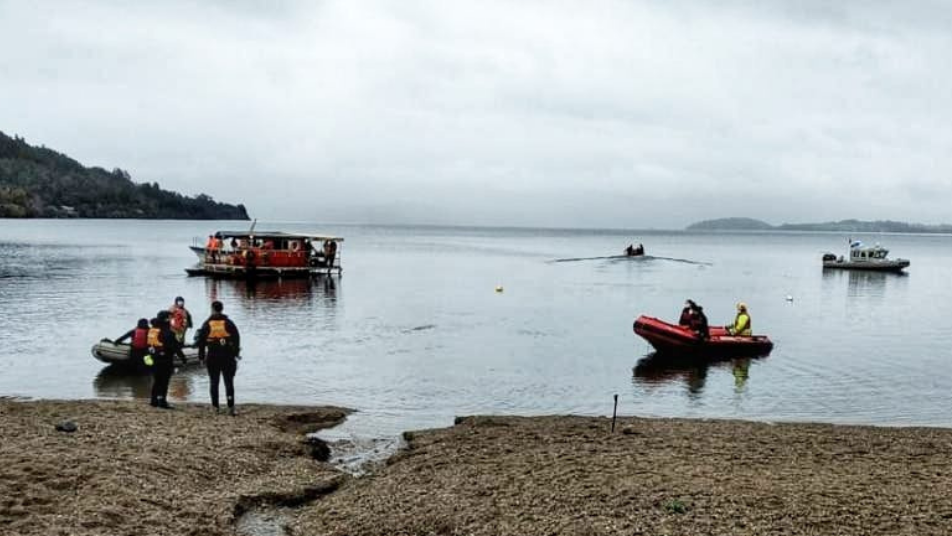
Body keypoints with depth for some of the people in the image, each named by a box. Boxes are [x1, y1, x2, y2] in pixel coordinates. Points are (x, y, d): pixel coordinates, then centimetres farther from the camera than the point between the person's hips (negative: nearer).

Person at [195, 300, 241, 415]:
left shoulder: (207, 324, 1)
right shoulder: (228, 323, 0)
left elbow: (201, 341, 1)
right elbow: (237, 338, -3)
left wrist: (201, 356, 7)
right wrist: (236, 354, 2)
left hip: (212, 357, 0)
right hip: (227, 357, 0)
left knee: (213, 382, 11)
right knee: (229, 382, 2)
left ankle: (215, 406, 11)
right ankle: (231, 407, -7)